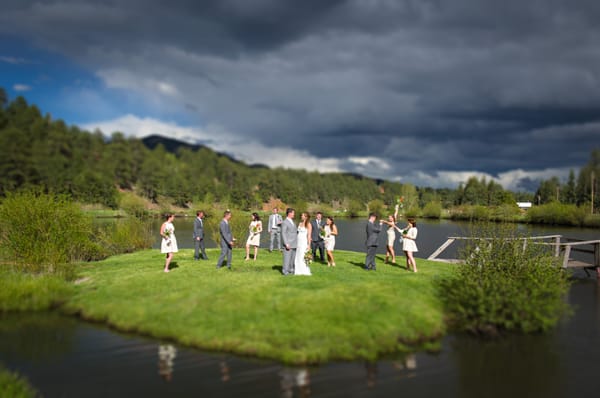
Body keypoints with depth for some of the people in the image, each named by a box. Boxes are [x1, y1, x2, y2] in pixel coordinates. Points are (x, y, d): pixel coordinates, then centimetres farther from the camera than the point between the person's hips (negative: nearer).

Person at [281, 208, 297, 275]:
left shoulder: (292, 222, 17)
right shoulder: (285, 223, -9)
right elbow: (283, 234, -14)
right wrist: (286, 244, -20)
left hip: (294, 244, 8)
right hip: (288, 245, -8)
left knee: (293, 258, 12)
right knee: (287, 258, -5)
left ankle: (291, 270, 22)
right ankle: (285, 271, 2)